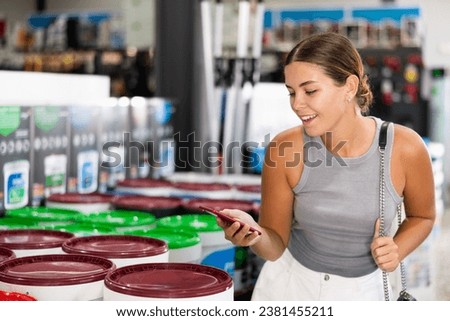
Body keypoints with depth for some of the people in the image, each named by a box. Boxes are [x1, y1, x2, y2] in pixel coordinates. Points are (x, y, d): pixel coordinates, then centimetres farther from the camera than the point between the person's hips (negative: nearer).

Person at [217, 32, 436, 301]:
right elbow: (276, 246, -11)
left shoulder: (404, 148, -19)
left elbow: (422, 216, 1)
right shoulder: (284, 149, -19)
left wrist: (397, 250, -17)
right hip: (288, 286, 0)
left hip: (360, 292, 0)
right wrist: (254, 235, -32)